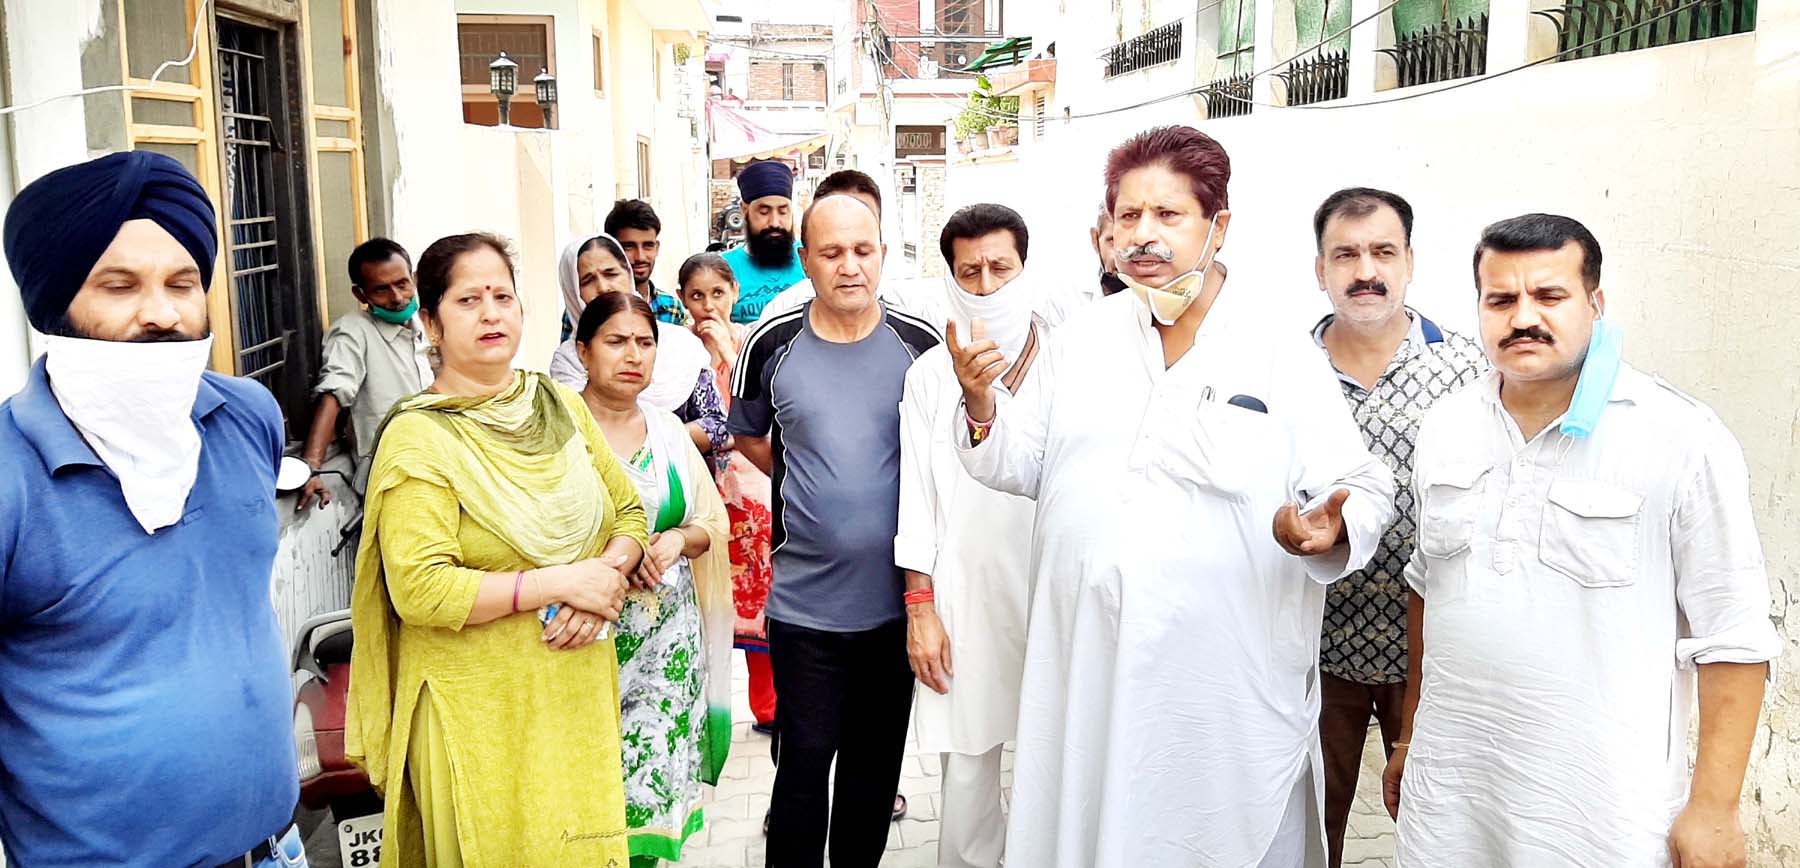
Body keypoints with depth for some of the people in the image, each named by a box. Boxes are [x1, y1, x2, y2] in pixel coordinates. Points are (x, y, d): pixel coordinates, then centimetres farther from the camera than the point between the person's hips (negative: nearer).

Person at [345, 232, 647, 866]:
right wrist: (559, 582, -20)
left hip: (578, 688, 5)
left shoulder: (560, 404, 6)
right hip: (479, 704, -5)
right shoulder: (420, 438, -12)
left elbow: (628, 511, 10)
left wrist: (607, 573, -11)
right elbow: (417, 589, -20)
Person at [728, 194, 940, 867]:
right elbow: (747, 434, 13)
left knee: (876, 761, 16)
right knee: (805, 762, 5)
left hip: (895, 598, 1)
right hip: (804, 601, -1)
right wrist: (806, 480, 2)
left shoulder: (921, 345, -4)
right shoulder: (773, 345, -4)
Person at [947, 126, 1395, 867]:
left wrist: (1331, 528, -27)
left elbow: (1367, 492, -6)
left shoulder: (1282, 355, -5)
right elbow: (1025, 468, 8)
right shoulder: (1083, 338, 7)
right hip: (1085, 678, 4)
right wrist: (980, 407, -10)